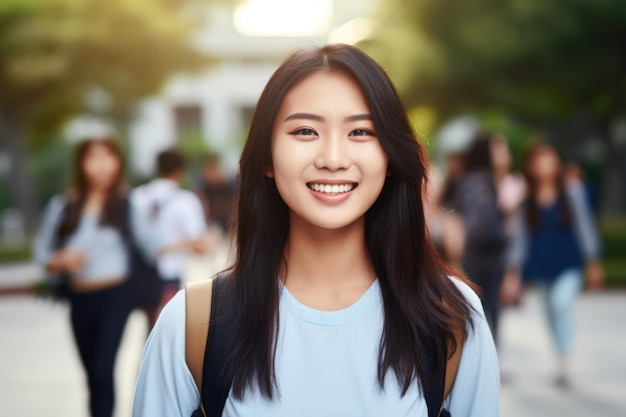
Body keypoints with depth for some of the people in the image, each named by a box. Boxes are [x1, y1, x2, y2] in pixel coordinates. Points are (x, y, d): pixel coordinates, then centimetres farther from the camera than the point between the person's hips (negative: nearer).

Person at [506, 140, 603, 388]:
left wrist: (593, 265, 2)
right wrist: (514, 271, 4)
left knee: (561, 303, -22)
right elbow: (520, 236, 5)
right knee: (552, 311, 9)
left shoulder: (572, 191, -4)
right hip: (541, 264, 3)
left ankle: (563, 364, -18)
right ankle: (563, 358, 23)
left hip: (568, 263, -3)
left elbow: (585, 227, 2)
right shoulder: (525, 198, -1)